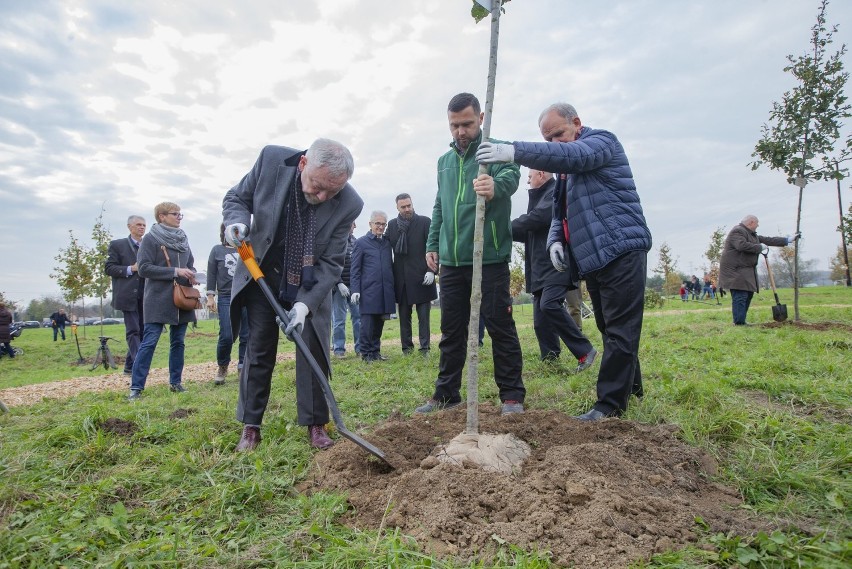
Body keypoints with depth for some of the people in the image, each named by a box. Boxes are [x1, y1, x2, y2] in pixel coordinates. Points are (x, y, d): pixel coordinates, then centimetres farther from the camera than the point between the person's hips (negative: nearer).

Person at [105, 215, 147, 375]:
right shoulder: (117, 245, 4)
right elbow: (109, 268, -1)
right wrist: (131, 269, -13)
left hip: (145, 295, 5)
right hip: (128, 295, -5)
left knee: (142, 331, 6)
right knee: (133, 331, -8)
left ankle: (129, 367, 17)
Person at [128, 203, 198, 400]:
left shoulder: (183, 239, 14)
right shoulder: (150, 239, -3)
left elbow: (191, 263, 22)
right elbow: (144, 268, -11)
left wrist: (191, 275, -1)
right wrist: (175, 271, -18)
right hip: (158, 300, -6)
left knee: (178, 342, 9)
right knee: (148, 343, -7)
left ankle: (176, 382, 18)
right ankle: (136, 387, -1)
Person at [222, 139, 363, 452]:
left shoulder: (349, 204, -24)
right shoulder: (271, 159, -21)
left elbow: (331, 263, -19)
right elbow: (236, 198, -4)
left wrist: (306, 304, -29)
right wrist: (237, 222, -26)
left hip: (310, 284, -1)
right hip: (262, 275, 1)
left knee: (314, 351, -2)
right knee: (259, 350, 5)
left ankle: (315, 424, 13)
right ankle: (250, 426, 17)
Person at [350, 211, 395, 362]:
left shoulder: (387, 242, 14)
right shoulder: (361, 242, 1)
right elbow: (355, 269, 0)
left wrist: (392, 286, 12)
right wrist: (355, 290, -8)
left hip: (385, 291, 5)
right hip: (368, 291, -4)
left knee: (379, 323, 10)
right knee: (367, 323, -1)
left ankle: (375, 351, 20)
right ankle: (366, 353, 10)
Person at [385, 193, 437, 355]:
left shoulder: (424, 222, 0)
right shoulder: (392, 225, 10)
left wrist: (432, 270, -10)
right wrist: (392, 273, 6)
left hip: (422, 278, -3)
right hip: (401, 279, 3)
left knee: (424, 316, 0)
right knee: (404, 316, 8)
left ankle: (425, 348, 6)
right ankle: (407, 348, 17)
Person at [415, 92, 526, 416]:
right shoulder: (444, 161, 17)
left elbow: (511, 176, -24)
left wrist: (495, 186, -47)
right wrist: (432, 244, 15)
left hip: (490, 259, -6)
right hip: (451, 260, 6)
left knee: (500, 326, 1)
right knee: (451, 330, 11)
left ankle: (512, 395, 14)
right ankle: (446, 394, 23)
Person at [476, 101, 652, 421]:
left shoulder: (601, 140, -3)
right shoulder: (564, 169, 22)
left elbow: (574, 155, -26)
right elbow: (559, 213, 22)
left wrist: (515, 151, -37)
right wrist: (555, 240, -1)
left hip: (622, 250, -9)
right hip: (593, 257, 9)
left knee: (619, 329, -7)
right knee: (609, 328, 15)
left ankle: (610, 404, -4)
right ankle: (630, 387, 29)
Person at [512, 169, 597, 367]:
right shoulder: (541, 197, 26)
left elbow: (537, 218, -17)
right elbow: (531, 233, 28)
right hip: (542, 268, 9)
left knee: (549, 305, -27)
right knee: (541, 322, 4)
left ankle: (585, 351, -16)